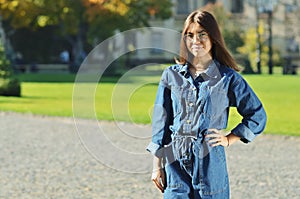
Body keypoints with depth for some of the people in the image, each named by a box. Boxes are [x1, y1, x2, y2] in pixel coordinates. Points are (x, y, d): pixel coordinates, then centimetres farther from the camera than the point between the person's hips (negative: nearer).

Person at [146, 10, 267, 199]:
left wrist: (229, 139, 2)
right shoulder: (172, 74, 7)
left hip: (210, 161, -2)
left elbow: (258, 116, 10)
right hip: (175, 161, 2)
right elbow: (161, 121, 9)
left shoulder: (228, 77, 1)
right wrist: (157, 165, 6)